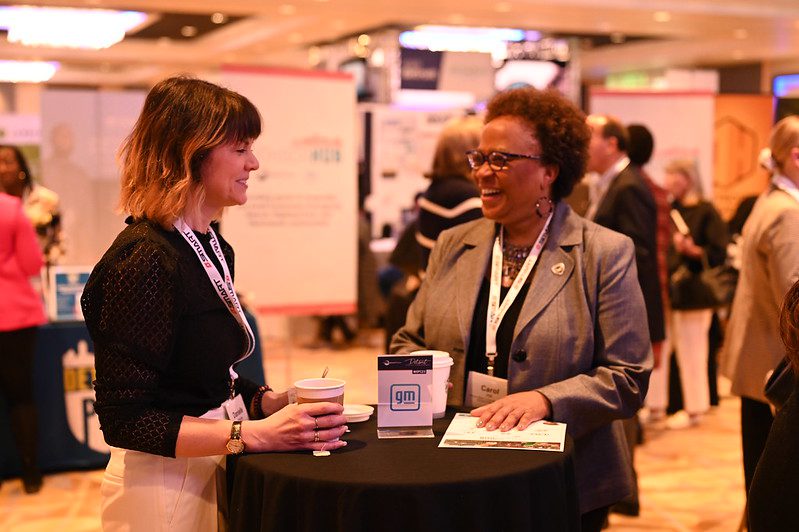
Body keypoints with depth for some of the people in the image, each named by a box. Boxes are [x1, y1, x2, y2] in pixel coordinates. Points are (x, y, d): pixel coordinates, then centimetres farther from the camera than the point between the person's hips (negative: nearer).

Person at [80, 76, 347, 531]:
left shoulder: (215, 249, 6)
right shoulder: (144, 259, -22)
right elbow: (125, 420, -24)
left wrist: (274, 402, -3)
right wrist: (254, 434, -27)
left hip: (218, 471, 8)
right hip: (167, 488, -8)